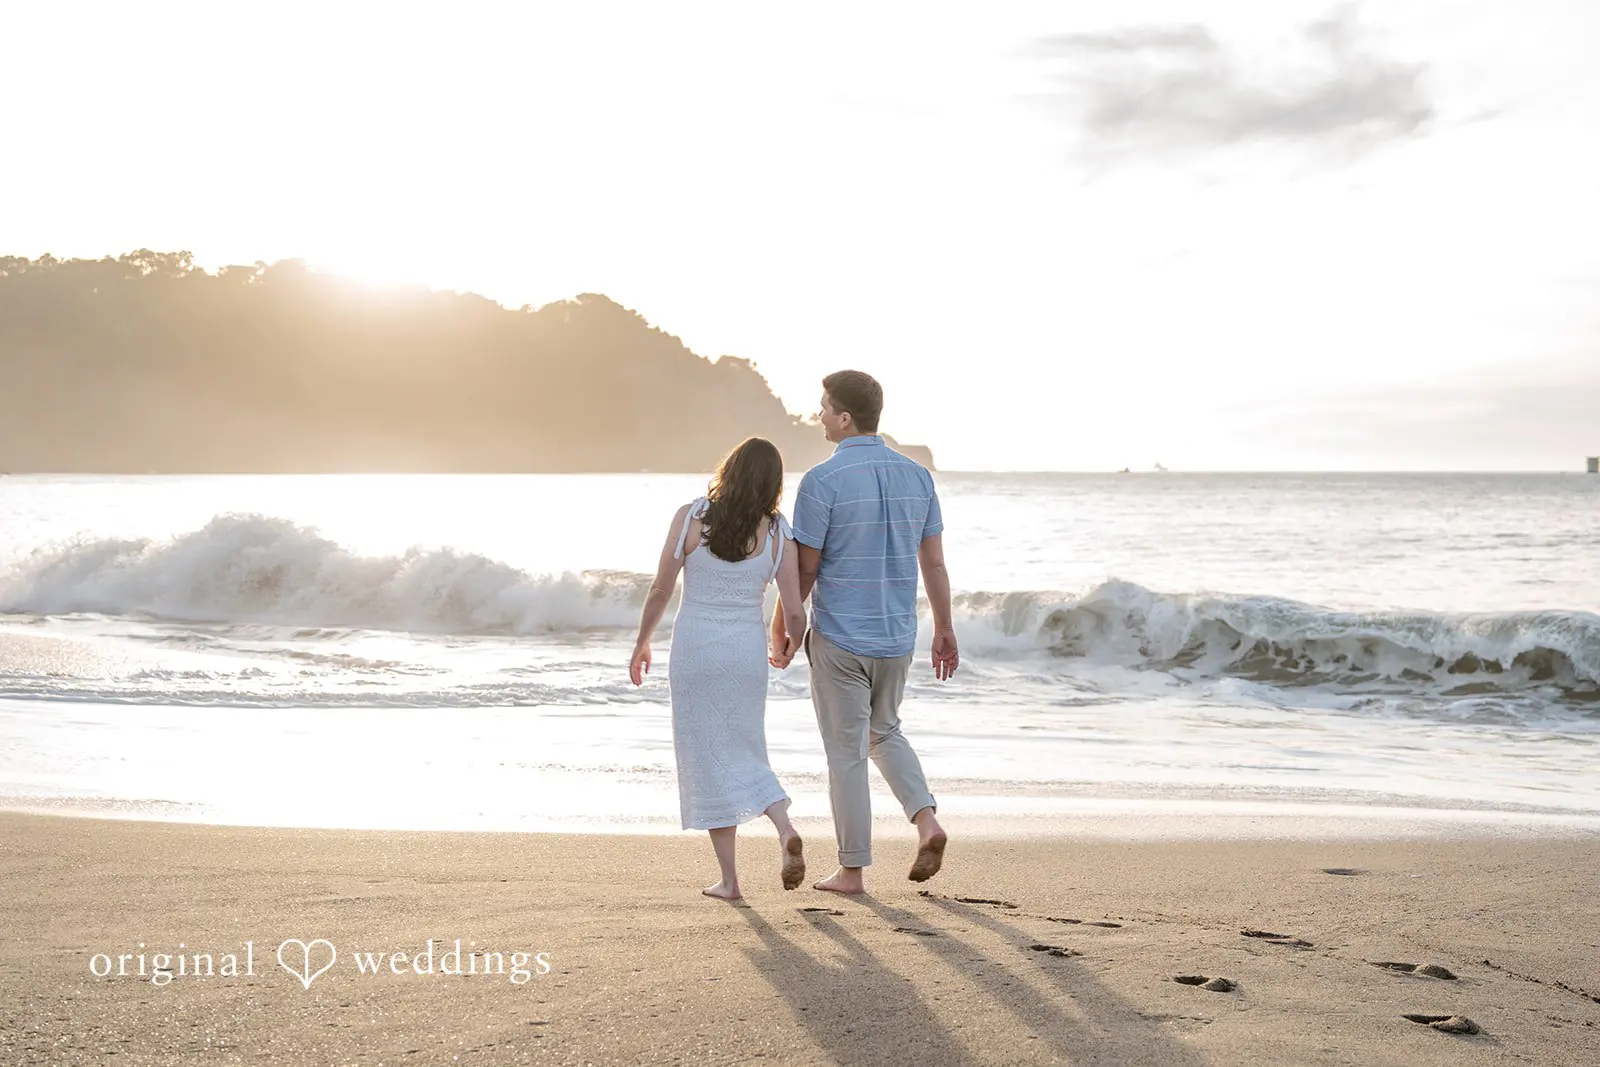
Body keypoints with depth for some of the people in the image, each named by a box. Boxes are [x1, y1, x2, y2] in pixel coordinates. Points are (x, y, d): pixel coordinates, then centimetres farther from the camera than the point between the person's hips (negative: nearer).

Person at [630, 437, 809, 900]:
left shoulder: (691, 517, -10)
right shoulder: (778, 533, -5)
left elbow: (661, 589, -6)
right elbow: (794, 611, -5)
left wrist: (642, 641, 9)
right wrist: (787, 647, 17)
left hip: (694, 648, -2)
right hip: (747, 652, 2)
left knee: (709, 758, 7)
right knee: (743, 752, 18)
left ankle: (729, 878, 9)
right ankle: (785, 828, -8)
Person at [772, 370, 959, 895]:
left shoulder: (823, 480, -14)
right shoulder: (917, 476, 3)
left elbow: (805, 568, -11)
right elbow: (934, 562, 6)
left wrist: (781, 628, 2)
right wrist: (944, 628, 15)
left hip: (838, 639, -5)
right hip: (897, 637, 5)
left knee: (846, 752, 5)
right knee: (885, 732, 25)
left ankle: (852, 870, 12)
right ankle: (926, 818, 4)